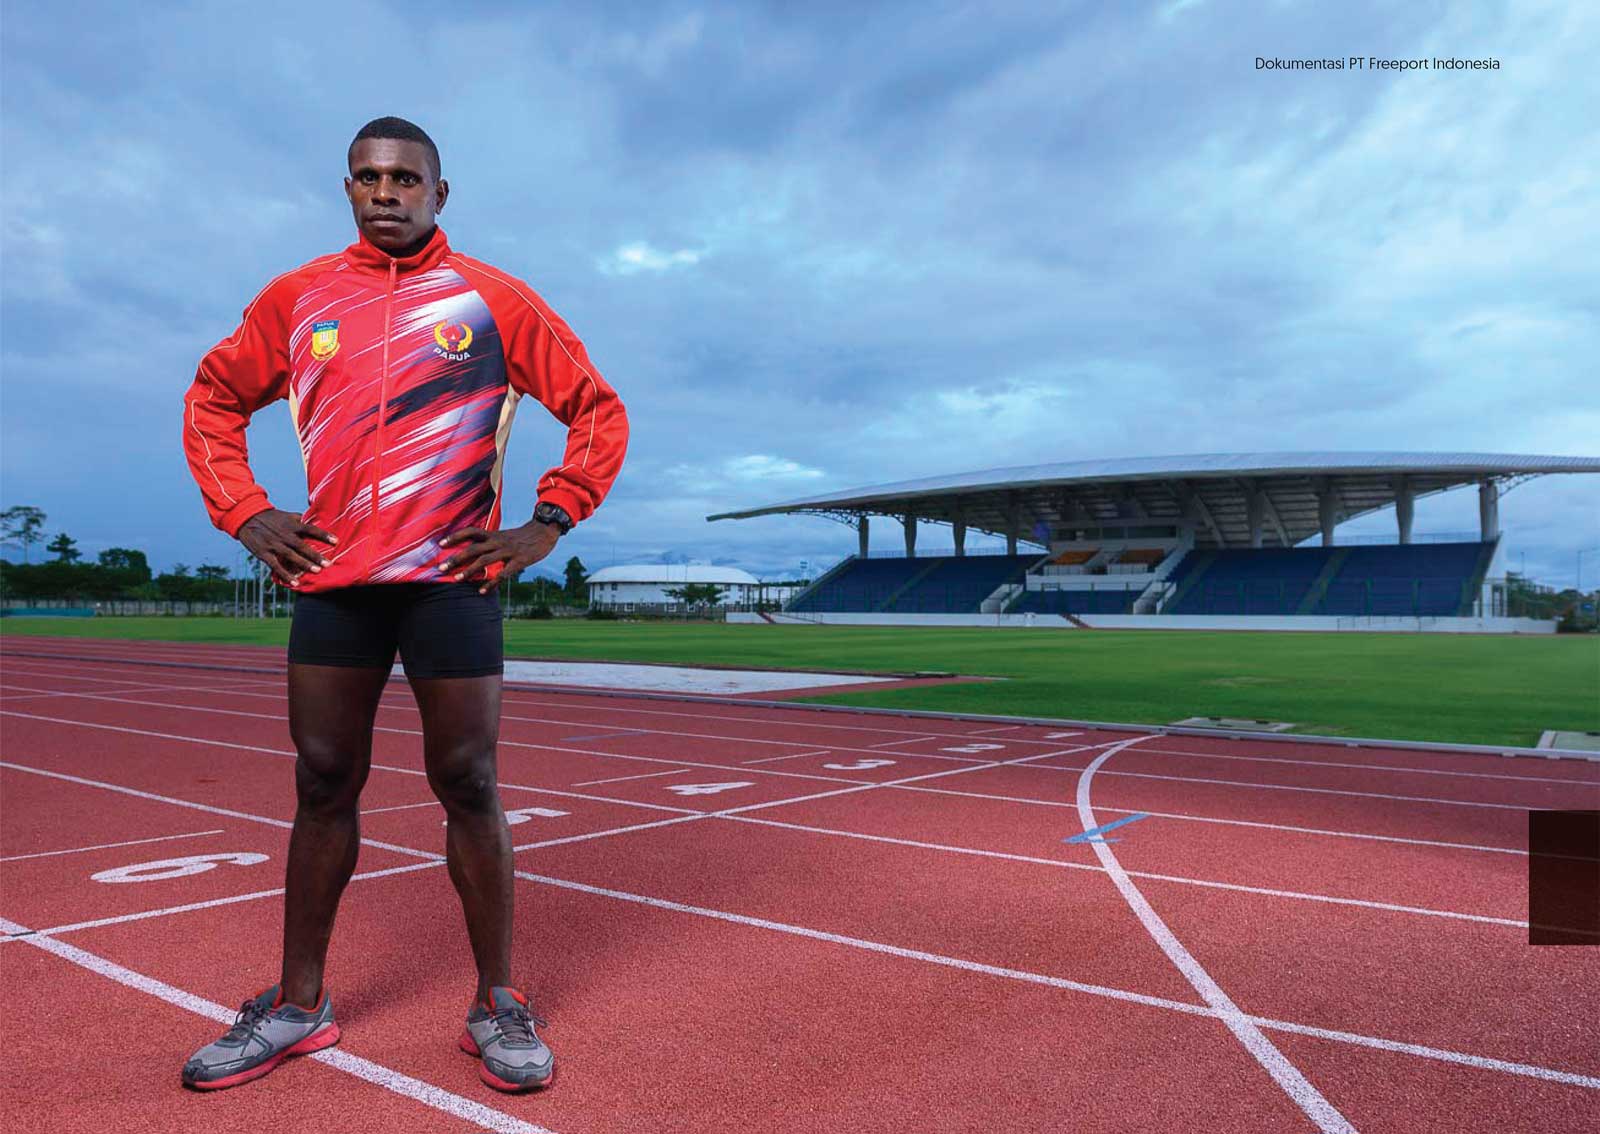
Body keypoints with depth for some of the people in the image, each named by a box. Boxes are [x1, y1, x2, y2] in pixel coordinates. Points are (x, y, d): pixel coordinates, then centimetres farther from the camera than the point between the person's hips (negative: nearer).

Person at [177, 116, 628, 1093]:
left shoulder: (494, 299, 3)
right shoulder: (297, 298, 11)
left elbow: (598, 408, 6)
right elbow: (214, 399, 22)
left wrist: (550, 523, -2)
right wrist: (244, 512, 9)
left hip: (453, 576, -3)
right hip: (330, 575, 3)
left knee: (468, 787, 0)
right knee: (324, 785, 8)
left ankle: (498, 1005, 13)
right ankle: (299, 1005, 22)